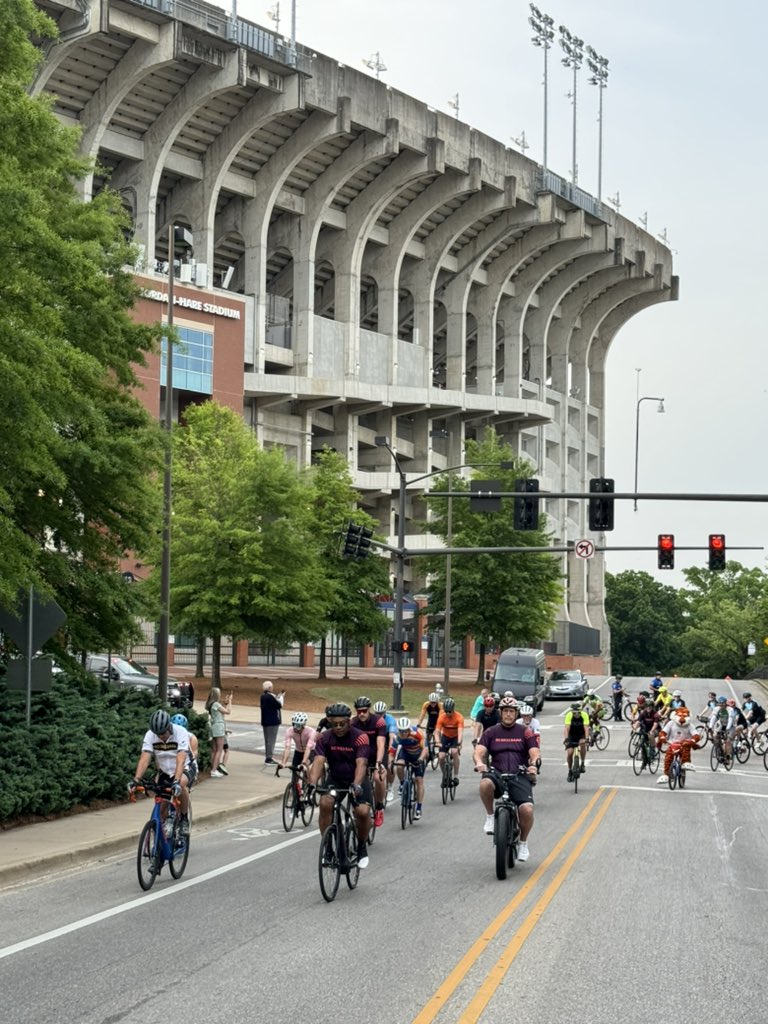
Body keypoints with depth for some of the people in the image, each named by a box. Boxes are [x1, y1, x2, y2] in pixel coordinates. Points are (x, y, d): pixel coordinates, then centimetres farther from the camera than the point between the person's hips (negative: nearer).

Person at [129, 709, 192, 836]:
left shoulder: (181, 733, -26)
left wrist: (176, 782, -50)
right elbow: (144, 759, -25)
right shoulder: (150, 735, -17)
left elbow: (180, 760, -37)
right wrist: (136, 780, -40)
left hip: (182, 770, -4)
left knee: (182, 784, -35)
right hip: (163, 772, 4)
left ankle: (184, 820, -17)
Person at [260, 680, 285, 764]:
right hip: (272, 722, -10)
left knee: (268, 740, 17)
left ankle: (268, 757, 24)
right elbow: (279, 705, -18)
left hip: (266, 722, 10)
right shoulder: (270, 697, -21)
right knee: (271, 740, -5)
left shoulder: (263, 696, 10)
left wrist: (279, 696, 10)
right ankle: (269, 758, -3)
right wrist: (281, 697, -2)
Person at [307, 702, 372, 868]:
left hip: (357, 780, -2)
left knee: (363, 811, -23)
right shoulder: (324, 738, -13)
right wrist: (312, 783, -43)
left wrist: (356, 785, -49)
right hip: (335, 779, 2)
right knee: (325, 804, -26)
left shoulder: (360, 737, -21)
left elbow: (361, 764, -33)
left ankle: (362, 847, 5)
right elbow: (318, 761, -25)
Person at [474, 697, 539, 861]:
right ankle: (490, 817, -10)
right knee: (485, 784, -37)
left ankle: (523, 843, 6)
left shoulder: (525, 732, 10)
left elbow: (534, 753, 2)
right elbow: (479, 751, 0)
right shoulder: (491, 732, 11)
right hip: (497, 775, 0)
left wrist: (533, 764, -22)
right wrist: (479, 763, -24)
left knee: (527, 810, -23)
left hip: (520, 777, 0)